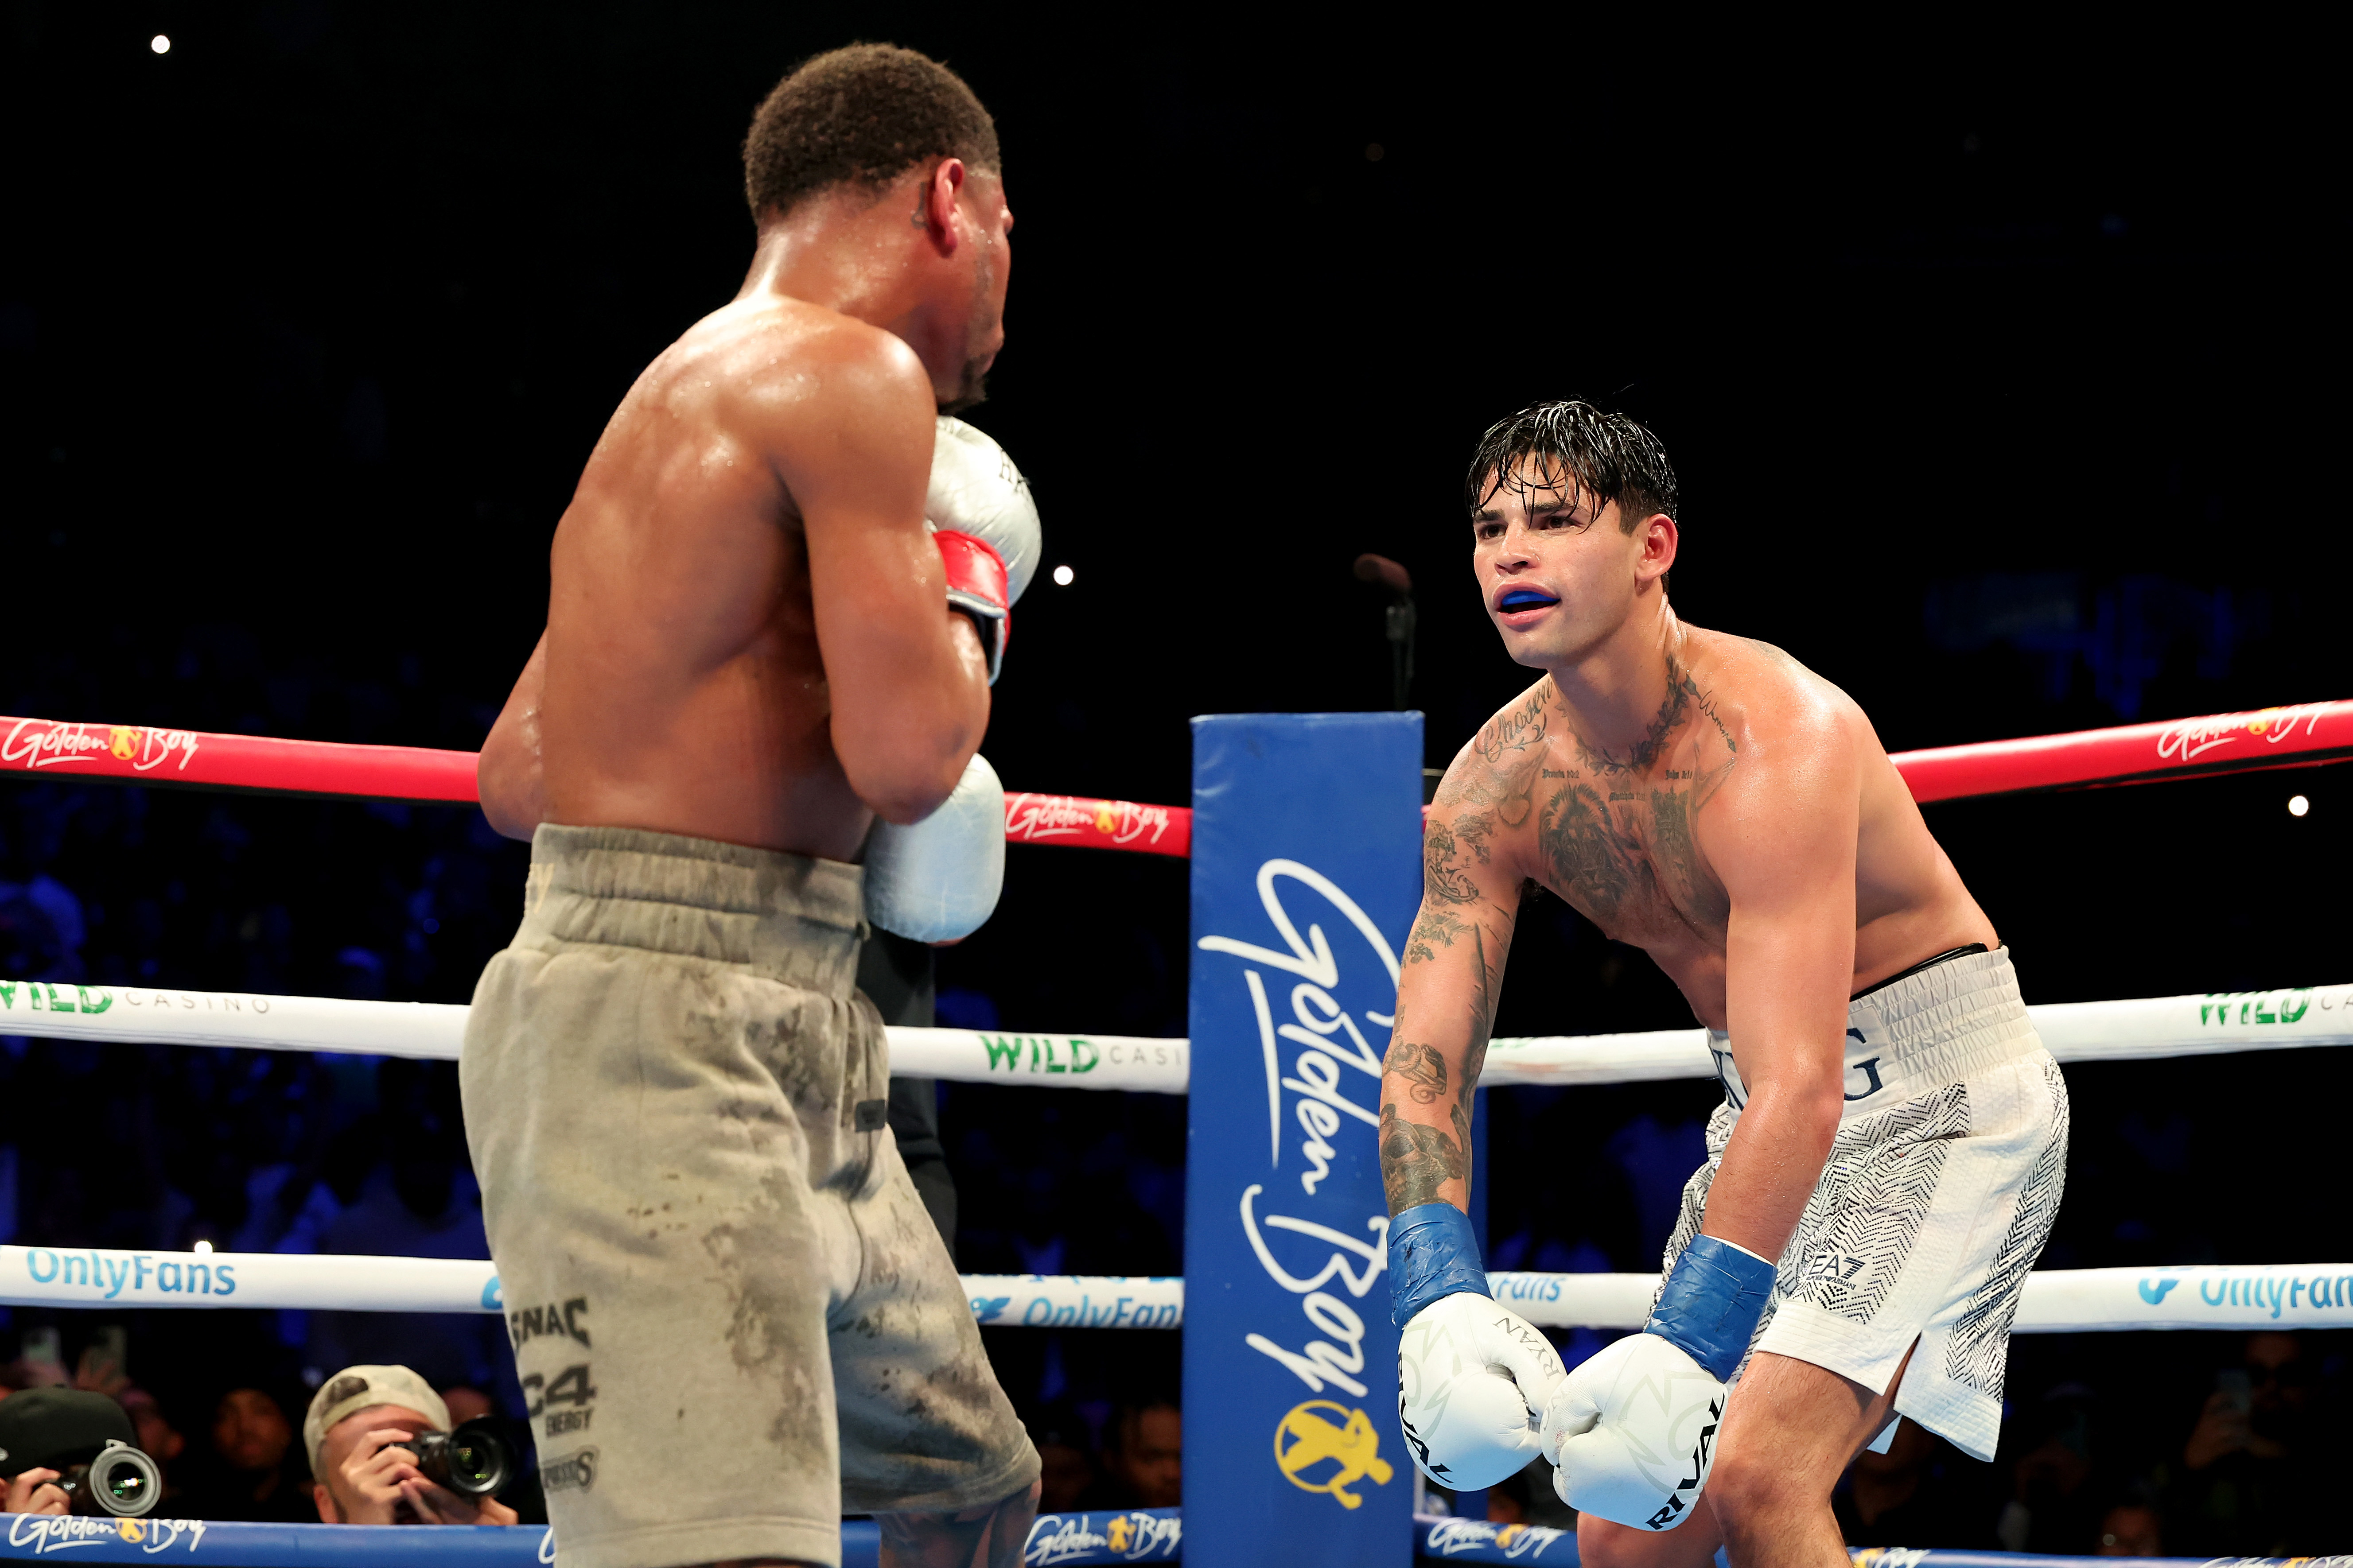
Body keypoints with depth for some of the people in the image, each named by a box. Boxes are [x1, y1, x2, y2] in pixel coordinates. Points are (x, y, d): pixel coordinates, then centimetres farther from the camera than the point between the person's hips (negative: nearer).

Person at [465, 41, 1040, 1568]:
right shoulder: (857, 373, -7)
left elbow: (515, 780, 26)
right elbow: (908, 755, -18)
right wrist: (969, 595, 1)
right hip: (661, 1032, -11)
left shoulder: (693, 389, 22)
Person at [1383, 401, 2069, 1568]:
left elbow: (1802, 1092, -37)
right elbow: (1424, 1059, -12)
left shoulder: (1776, 743, -29)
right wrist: (1440, 1303, -31)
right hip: (1771, 1115, 7)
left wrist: (1686, 1347, -46)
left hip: (1943, 1096, -7)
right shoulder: (1494, 786, -8)